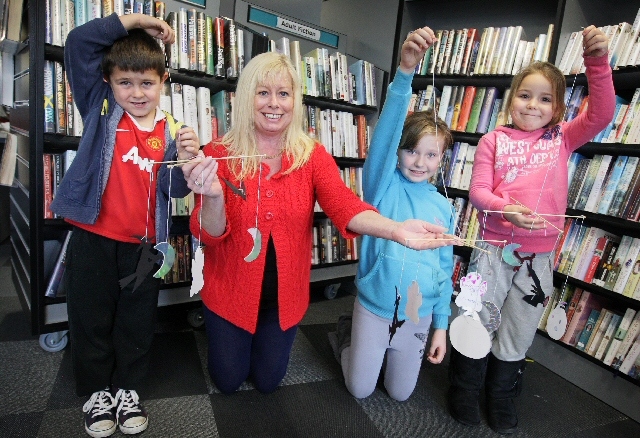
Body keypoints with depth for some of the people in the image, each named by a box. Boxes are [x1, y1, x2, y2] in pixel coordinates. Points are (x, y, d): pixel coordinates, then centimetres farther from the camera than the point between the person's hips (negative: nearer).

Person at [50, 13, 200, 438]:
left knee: (137, 322, 14)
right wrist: (133, 20, -9)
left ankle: (127, 388, 35)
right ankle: (98, 391, 35)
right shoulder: (100, 107, 0)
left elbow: (174, 189, -3)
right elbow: (78, 43, -9)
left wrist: (186, 159, -22)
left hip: (143, 244, 1)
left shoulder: (171, 130, 0)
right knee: (92, 318, 13)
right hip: (93, 238, 0)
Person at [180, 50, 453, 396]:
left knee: (267, 380, 21)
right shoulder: (219, 155, -15)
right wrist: (213, 196, -43)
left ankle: (269, 341, 53)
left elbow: (344, 205, -27)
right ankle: (217, 334, 50)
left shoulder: (312, 156, -11)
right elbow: (210, 234, -20)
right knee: (228, 380, 20)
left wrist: (396, 230, -46)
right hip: (230, 291, -1)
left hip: (285, 292, 2)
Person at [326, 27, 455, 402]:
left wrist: (441, 326, 3)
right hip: (373, 308, -3)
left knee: (401, 393, 20)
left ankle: (360, 340, 44)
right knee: (360, 390, 16)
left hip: (419, 315, 3)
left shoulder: (443, 206, -3)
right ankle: (347, 334, 41)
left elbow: (445, 268, 2)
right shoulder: (383, 185, -13)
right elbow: (386, 131, -31)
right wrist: (405, 72, -45)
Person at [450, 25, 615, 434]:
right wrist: (506, 209, -24)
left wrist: (597, 61, -18)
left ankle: (502, 397, 40)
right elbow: (477, 191, -6)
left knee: (518, 335, 17)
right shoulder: (494, 140, -2)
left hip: (539, 256, 3)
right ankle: (464, 392, 33)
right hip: (494, 249, -2)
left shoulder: (562, 139, 5)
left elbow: (601, 114, -9)